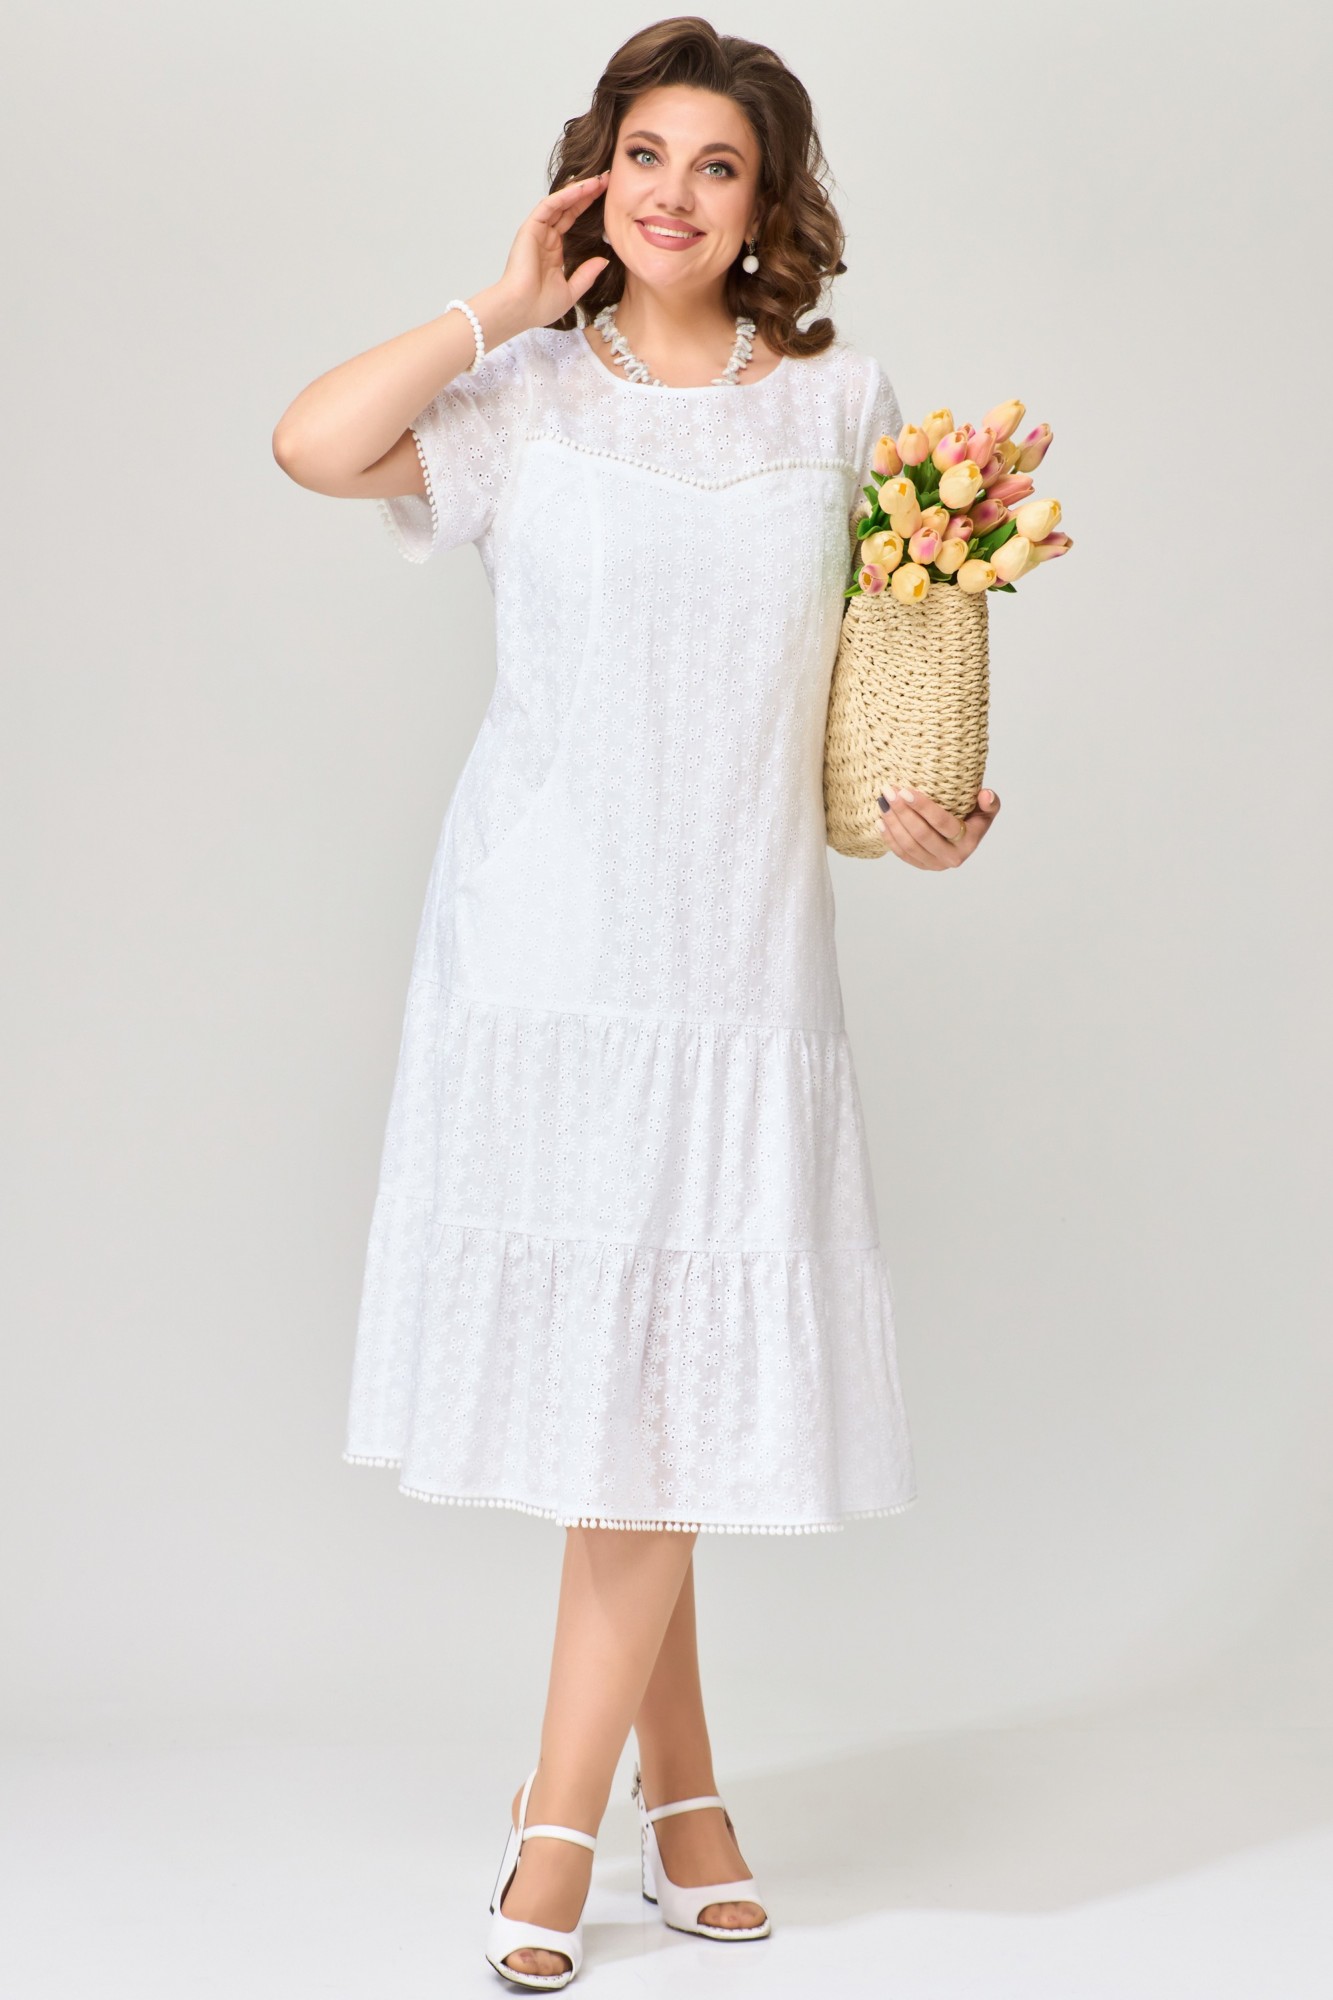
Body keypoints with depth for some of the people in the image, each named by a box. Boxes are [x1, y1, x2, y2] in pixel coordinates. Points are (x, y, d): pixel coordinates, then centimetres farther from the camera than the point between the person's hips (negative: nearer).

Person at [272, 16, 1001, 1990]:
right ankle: (681, 1781, 20)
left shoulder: (844, 403, 10)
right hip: (540, 930, -1)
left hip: (735, 944, 1)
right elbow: (314, 445, -13)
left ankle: (558, 1827, 9)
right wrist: (505, 308, -4)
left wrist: (934, 806, -2)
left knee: (664, 1381, -2)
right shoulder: (520, 399, 5)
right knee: (584, 1357, 2)